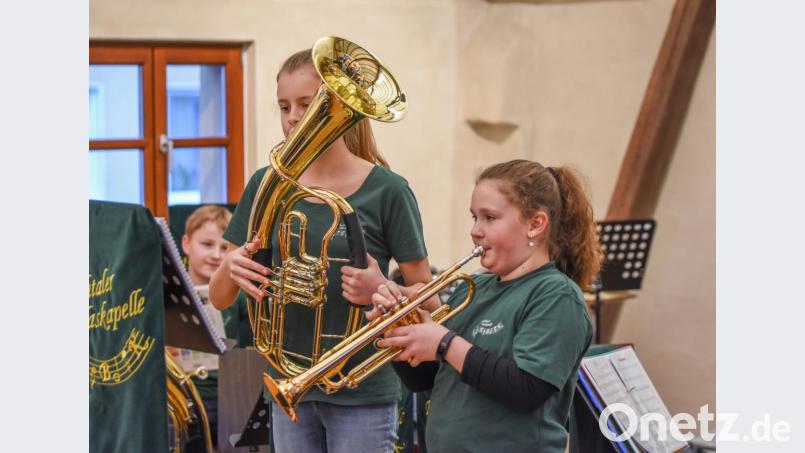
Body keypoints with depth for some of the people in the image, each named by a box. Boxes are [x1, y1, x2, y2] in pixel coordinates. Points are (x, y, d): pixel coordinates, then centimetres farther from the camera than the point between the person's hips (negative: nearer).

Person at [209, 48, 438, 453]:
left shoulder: (386, 190, -7)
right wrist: (233, 269, -17)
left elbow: (428, 301, -3)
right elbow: (219, 298, 5)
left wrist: (382, 291, -23)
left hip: (362, 395, -4)